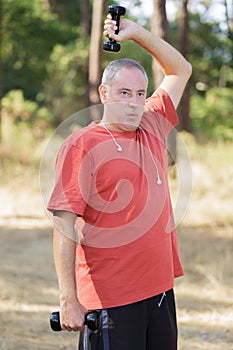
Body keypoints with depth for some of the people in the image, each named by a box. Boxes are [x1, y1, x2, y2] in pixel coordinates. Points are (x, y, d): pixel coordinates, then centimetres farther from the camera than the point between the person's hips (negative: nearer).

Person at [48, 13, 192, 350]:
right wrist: (69, 300, -18)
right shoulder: (81, 145, -8)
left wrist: (136, 32, 12)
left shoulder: (152, 129, 11)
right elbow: (64, 225, -13)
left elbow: (180, 70, 25)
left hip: (160, 287, 6)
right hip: (111, 298, -6)